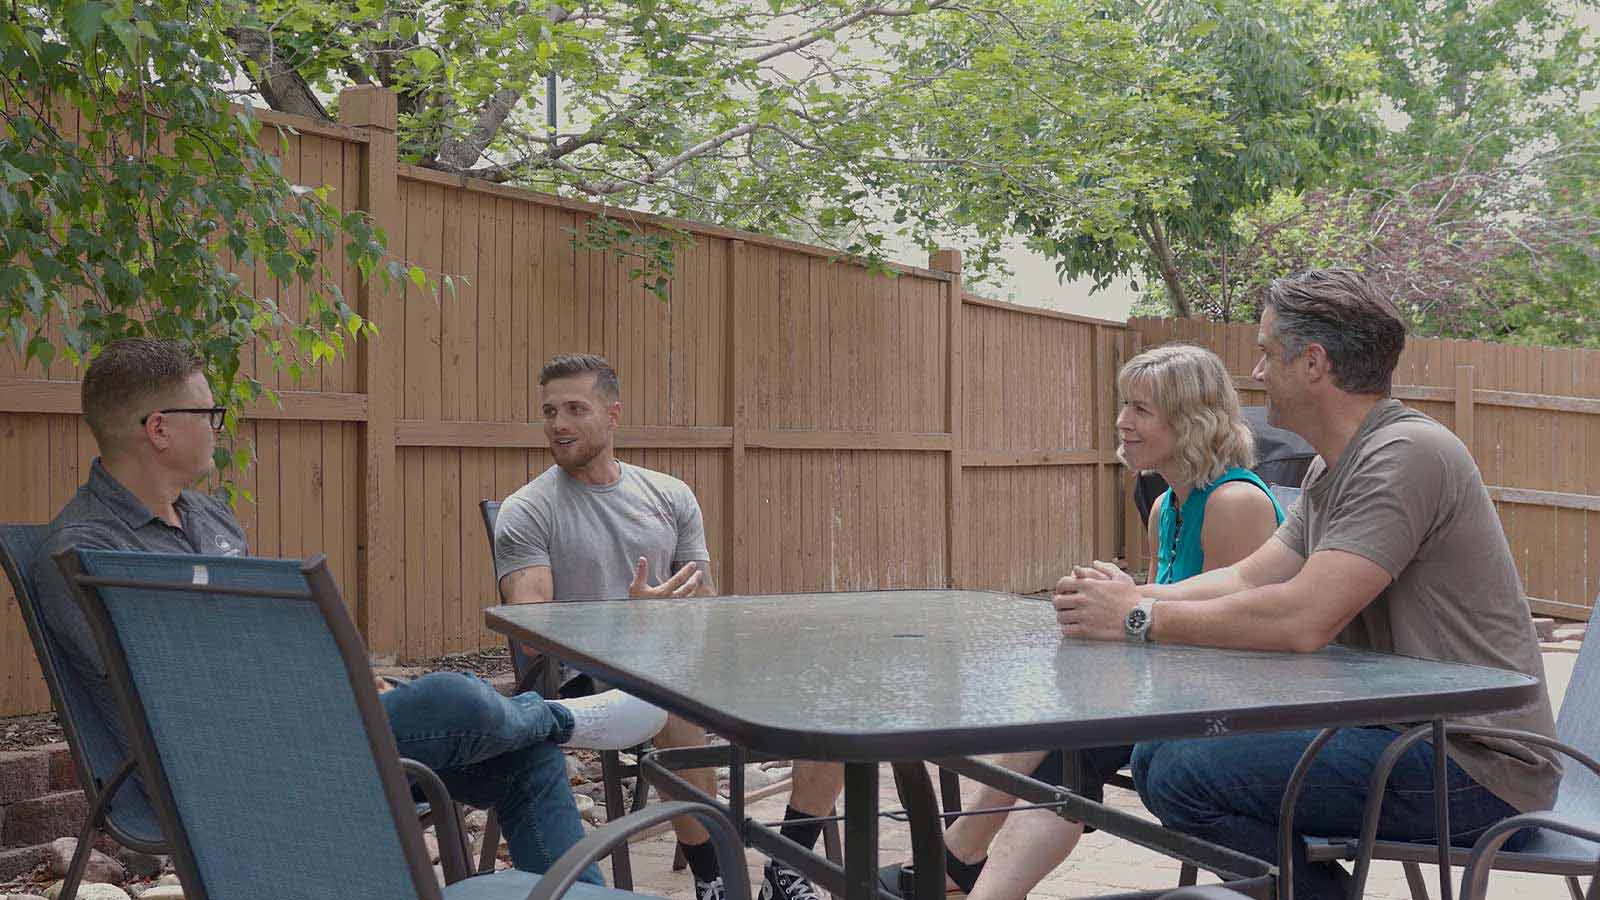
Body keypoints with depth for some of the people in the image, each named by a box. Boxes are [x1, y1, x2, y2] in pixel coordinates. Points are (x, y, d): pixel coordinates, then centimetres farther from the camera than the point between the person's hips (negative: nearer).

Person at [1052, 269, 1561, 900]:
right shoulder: (1332, 470, 14)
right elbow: (1248, 577, 12)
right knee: (1158, 752, 5)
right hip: (1393, 727, 10)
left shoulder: (1406, 455, -19)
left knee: (1188, 774, -20)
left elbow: (1301, 620, -26)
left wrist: (1142, 617, -17)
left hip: (1475, 764, -10)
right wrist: (1136, 596, -4)